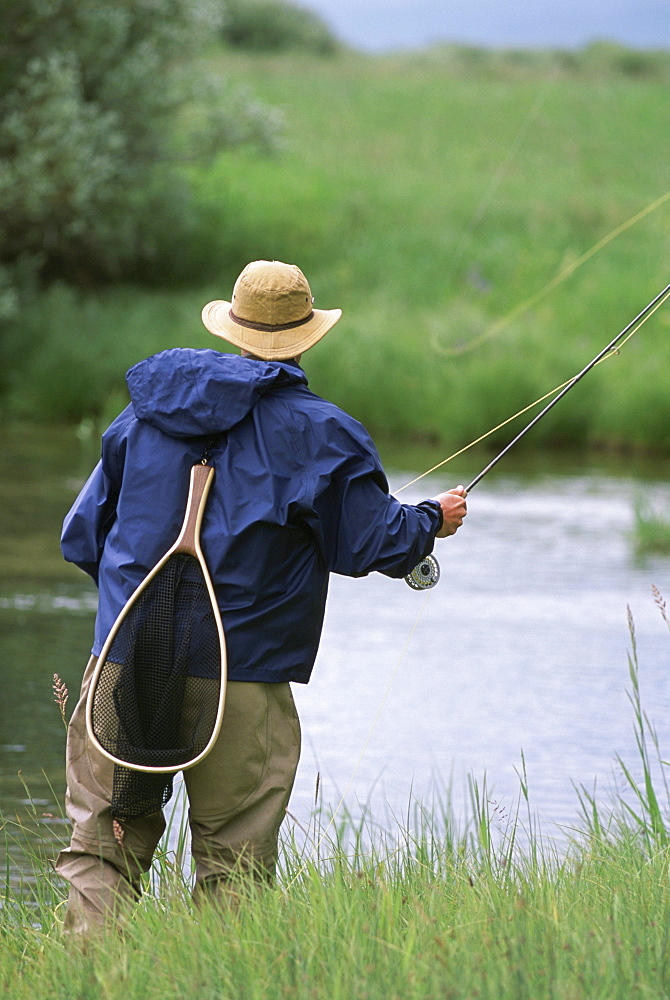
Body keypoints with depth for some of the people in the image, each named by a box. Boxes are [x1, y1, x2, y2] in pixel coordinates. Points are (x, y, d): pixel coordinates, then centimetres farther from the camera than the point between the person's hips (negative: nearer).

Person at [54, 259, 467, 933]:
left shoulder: (148, 410, 11)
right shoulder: (320, 435, -4)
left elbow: (84, 533, 17)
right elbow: (372, 542, 3)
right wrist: (434, 520, 23)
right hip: (243, 679, -4)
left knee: (101, 843, 6)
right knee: (233, 859, 3)